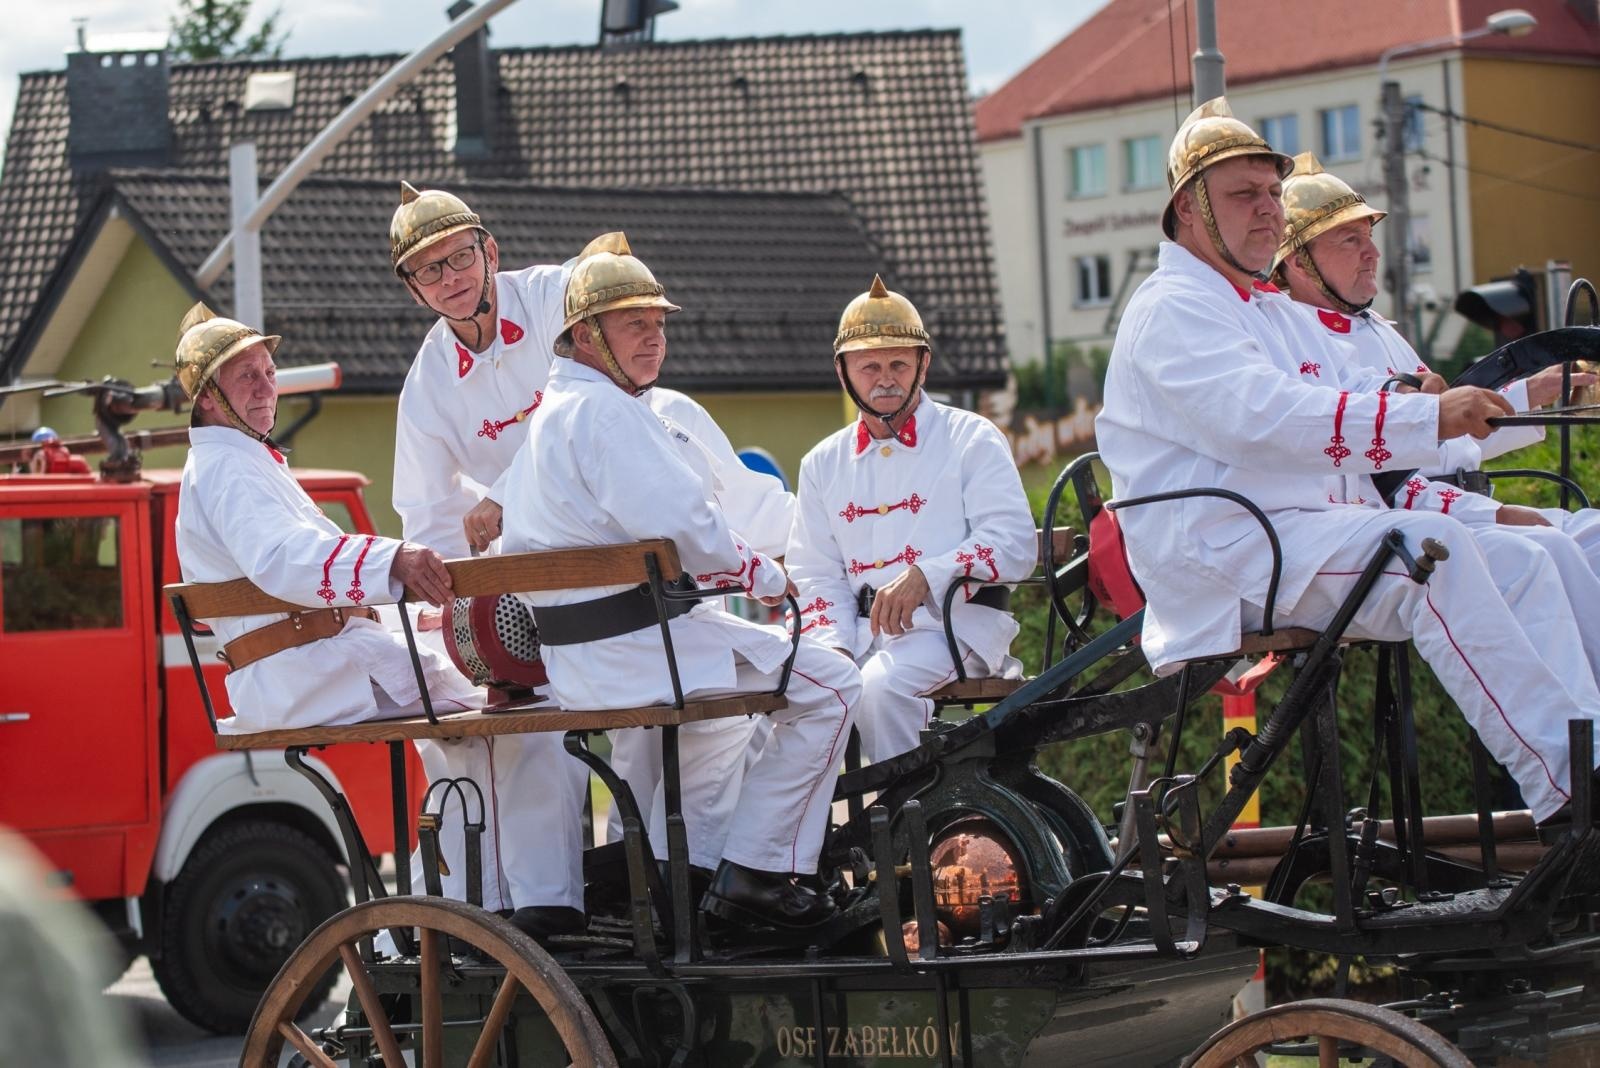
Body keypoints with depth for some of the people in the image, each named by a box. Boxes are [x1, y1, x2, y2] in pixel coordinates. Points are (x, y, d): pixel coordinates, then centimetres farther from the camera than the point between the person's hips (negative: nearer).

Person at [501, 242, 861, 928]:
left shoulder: (546, 413, 18)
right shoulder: (604, 409, -15)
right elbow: (680, 524, -23)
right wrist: (765, 577, -7)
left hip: (574, 658, 11)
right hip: (639, 644, -11)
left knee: (715, 712, 37)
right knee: (828, 686, -5)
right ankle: (753, 872, -4)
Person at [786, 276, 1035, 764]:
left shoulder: (970, 439, 8)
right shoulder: (824, 463, 20)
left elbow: (1014, 544, -5)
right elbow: (816, 574, 12)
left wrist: (925, 576, -20)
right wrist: (833, 648, -8)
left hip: (952, 624, -4)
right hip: (859, 630, 4)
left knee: (881, 686, -34)